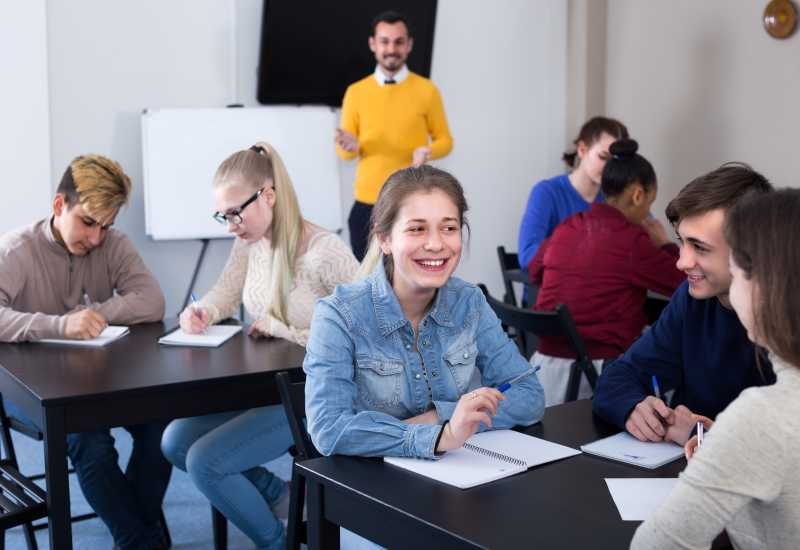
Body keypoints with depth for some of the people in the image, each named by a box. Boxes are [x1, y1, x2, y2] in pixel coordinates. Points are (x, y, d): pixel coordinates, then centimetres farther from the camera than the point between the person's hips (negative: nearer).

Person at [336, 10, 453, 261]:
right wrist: (350, 146, -14)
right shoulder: (356, 92, 5)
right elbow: (344, 151, 10)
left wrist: (428, 151, -15)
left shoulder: (426, 90, 1)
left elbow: (445, 140, 8)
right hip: (368, 204, 2)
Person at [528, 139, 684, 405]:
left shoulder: (567, 227, 9)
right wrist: (664, 244, 15)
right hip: (597, 369, -6)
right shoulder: (630, 238, -9)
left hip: (545, 362, 7)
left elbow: (535, 271, 29)